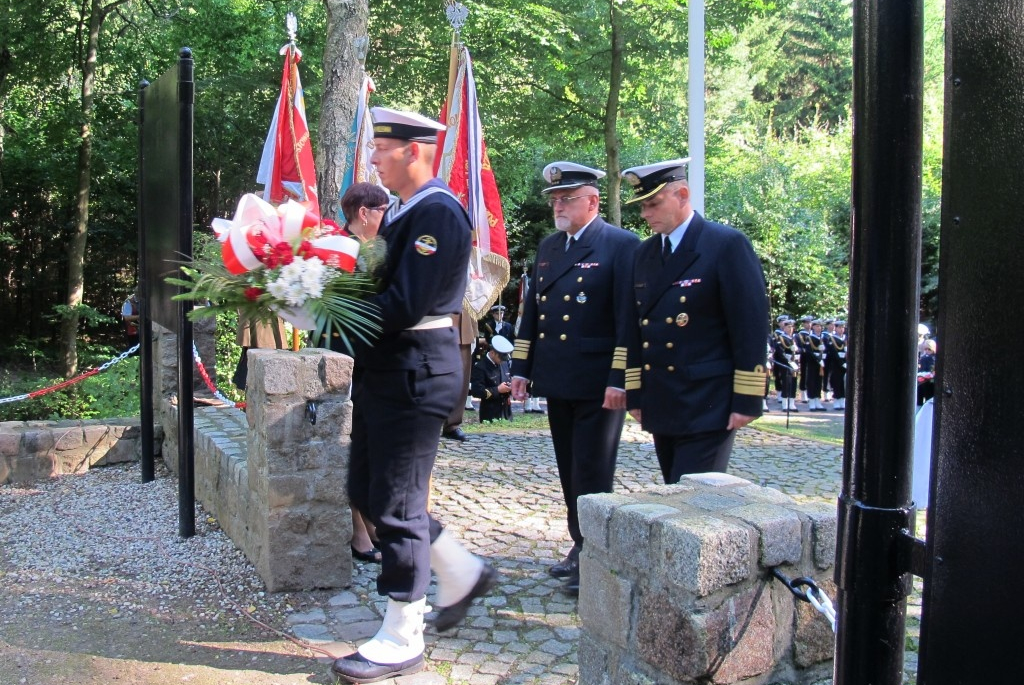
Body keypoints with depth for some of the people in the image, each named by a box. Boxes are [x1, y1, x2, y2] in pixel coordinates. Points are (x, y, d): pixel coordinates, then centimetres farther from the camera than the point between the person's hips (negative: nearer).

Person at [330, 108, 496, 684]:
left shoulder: (439, 213, -15)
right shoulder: (402, 213, 16)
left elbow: (406, 305, -23)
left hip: (415, 375, -10)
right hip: (384, 373, 10)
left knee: (397, 504, -2)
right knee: (367, 491, 17)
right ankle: (463, 573, 32)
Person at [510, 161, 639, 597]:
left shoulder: (621, 245, -7)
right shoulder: (548, 247, 14)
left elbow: (628, 318, -13)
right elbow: (531, 310, 17)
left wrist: (620, 379, -18)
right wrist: (521, 368, 12)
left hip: (598, 384, -7)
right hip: (556, 381, 7)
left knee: (592, 474, -2)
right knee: (569, 472, 14)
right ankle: (581, 544, 27)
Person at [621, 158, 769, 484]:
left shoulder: (727, 245, -8)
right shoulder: (644, 253, 12)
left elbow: (751, 325, -11)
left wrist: (747, 401, -13)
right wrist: (635, 394, 12)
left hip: (708, 407, -6)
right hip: (660, 405, 7)